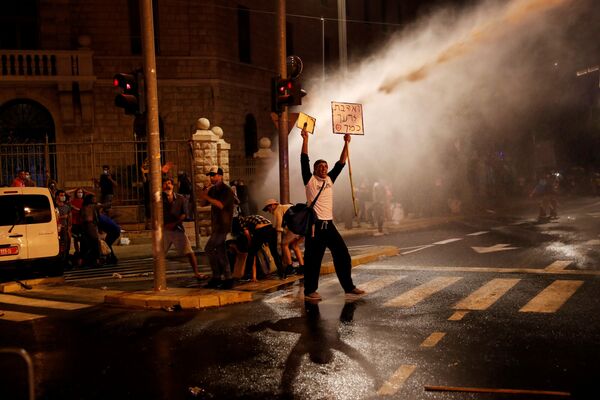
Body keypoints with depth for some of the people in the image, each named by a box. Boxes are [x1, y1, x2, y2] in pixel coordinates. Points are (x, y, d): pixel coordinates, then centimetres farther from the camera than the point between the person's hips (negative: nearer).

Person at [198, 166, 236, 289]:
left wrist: (206, 196, -23)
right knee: (221, 252, 8)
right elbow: (202, 204, 11)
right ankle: (228, 278, 12)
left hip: (223, 225, -8)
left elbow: (221, 204, -24)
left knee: (209, 249, -12)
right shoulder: (213, 190, 15)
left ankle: (216, 277, -6)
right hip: (216, 226, 8)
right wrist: (205, 191, -4)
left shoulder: (227, 190, -10)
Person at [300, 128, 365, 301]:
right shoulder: (310, 180, 0)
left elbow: (341, 163, 13)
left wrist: (346, 143, 8)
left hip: (329, 224, 6)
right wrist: (305, 139, -14)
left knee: (342, 254, 7)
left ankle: (348, 287, 18)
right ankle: (310, 291, 10)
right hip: (314, 224, -6)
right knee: (313, 259, -1)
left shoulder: (329, 179, 14)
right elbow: (304, 160, -9)